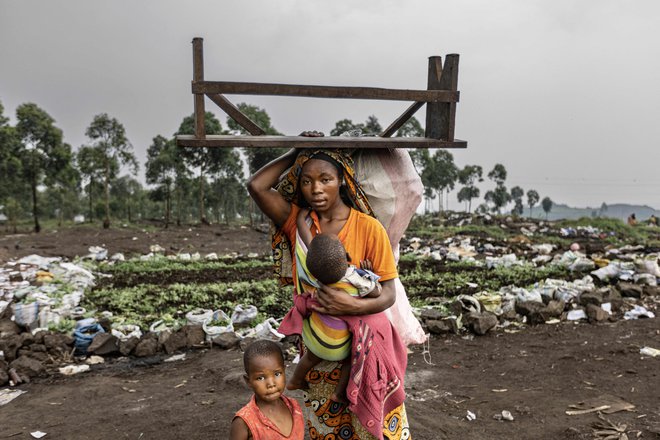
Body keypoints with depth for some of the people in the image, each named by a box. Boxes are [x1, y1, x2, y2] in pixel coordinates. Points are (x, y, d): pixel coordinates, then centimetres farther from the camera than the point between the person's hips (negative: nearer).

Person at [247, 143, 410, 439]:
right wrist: (296, 154, -10)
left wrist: (353, 306, -30)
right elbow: (256, 186, -19)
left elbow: (388, 294, -11)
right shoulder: (297, 221, -5)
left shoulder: (369, 228, -14)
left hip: (362, 345, -2)